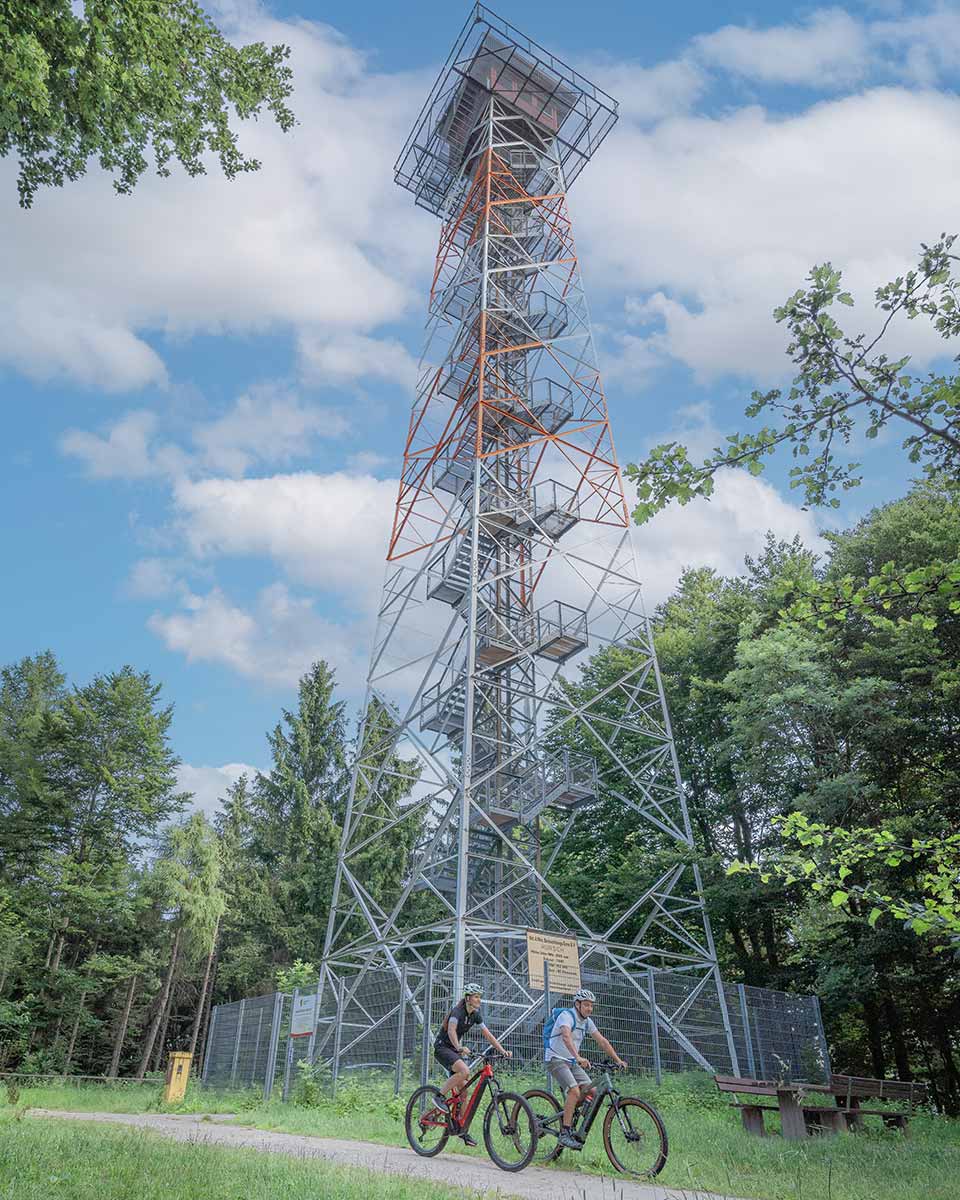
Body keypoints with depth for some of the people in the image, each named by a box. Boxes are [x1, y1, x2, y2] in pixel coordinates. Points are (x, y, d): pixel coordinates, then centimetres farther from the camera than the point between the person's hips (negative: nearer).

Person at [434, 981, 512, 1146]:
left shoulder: (475, 1015, 3)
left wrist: (503, 1051, -8)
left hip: (454, 1050, 8)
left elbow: (488, 1035, 3)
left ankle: (460, 1128, 12)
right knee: (464, 1071, -30)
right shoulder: (457, 1011, -21)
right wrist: (459, 1048, -54)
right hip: (442, 1047, -8)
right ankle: (440, 1095, -14)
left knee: (463, 1089, 2)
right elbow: (451, 1030, -37)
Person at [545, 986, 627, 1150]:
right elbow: (566, 1037, -38)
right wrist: (578, 1057, -51)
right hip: (556, 1060, -8)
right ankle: (564, 1134, -16)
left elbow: (602, 1041, 5)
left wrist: (618, 1060, -5)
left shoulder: (586, 1021, 6)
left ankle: (566, 1116, 9)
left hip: (572, 1062, 8)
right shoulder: (566, 1015, -19)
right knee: (575, 1091, -24)